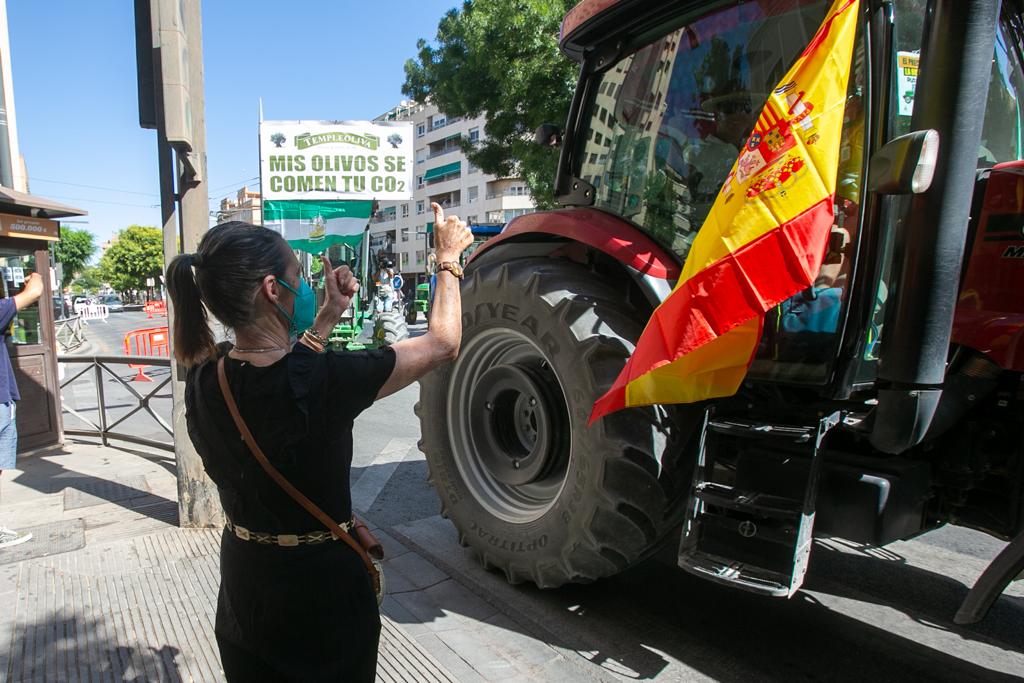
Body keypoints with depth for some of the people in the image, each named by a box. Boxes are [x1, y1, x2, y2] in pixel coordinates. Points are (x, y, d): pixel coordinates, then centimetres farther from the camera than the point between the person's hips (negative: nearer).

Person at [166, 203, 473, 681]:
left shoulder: (204, 380, -12)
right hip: (321, 592, -5)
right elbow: (443, 343, -17)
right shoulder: (324, 380, -30)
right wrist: (449, 255, -4)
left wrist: (329, 315, 7)